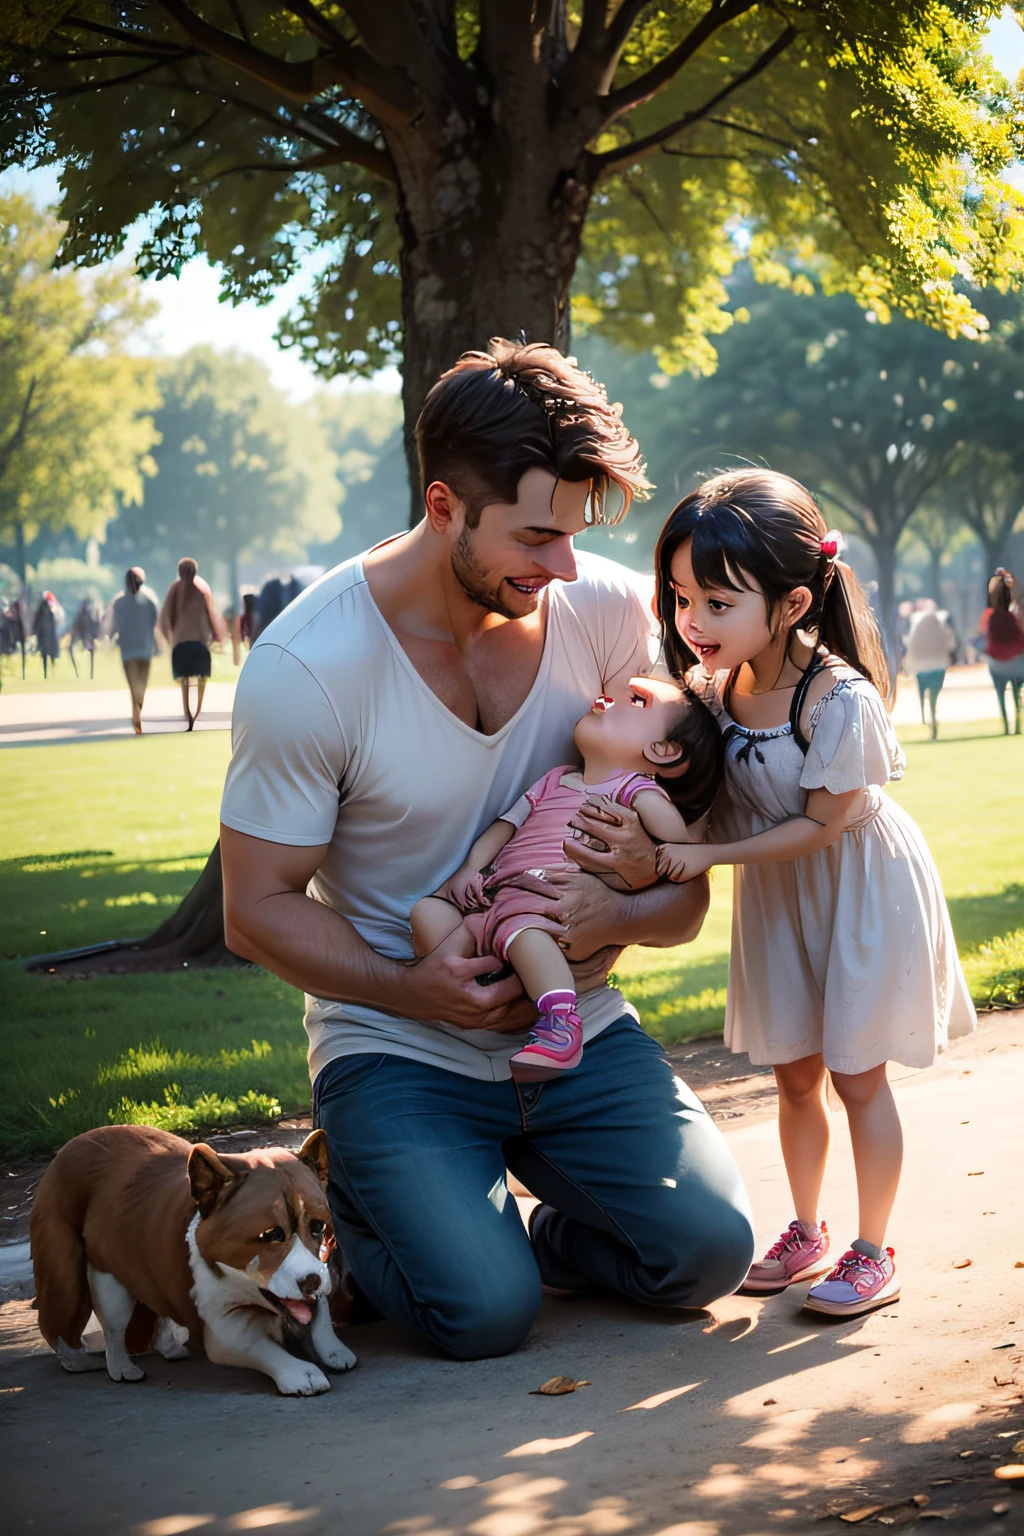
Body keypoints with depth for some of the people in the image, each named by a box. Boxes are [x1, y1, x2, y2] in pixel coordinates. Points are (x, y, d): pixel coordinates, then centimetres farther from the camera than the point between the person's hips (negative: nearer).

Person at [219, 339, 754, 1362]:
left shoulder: (609, 612, -7)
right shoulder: (305, 668, -18)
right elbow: (257, 909, -10)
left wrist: (621, 914, -23)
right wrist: (409, 989, -24)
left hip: (572, 1026, 4)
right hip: (396, 1044, -3)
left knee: (709, 1250, -14)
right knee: (485, 1311, -21)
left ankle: (507, 1229, 16)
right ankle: (353, 1214, 12)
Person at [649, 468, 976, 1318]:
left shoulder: (839, 700, -30)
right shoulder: (716, 683, -12)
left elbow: (821, 824, -23)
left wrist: (709, 854, -22)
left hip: (859, 894, -6)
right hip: (778, 897, 6)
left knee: (858, 1075, 3)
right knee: (795, 1073, 16)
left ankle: (872, 1252, 17)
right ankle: (806, 1234, 32)